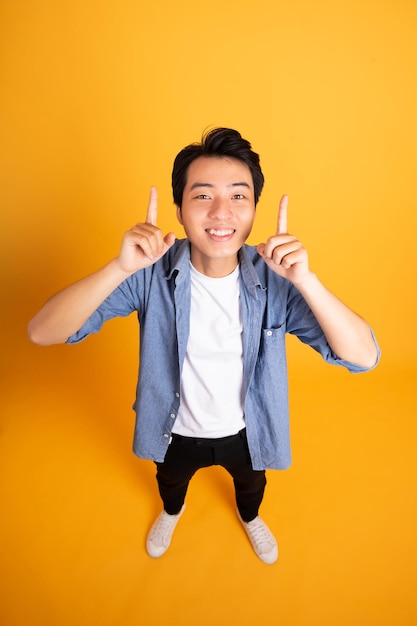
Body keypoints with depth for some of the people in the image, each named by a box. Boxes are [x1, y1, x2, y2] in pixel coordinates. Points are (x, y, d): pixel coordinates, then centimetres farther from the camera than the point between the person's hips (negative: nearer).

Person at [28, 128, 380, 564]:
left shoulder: (274, 278, -26)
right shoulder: (152, 272, -28)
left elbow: (363, 357, -31)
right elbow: (42, 332, -32)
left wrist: (304, 279, -47)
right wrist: (120, 268, -47)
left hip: (246, 431, 1)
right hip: (176, 431, 0)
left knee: (251, 484, 33)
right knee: (170, 480, 33)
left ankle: (250, 517, 71)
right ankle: (172, 511, 72)